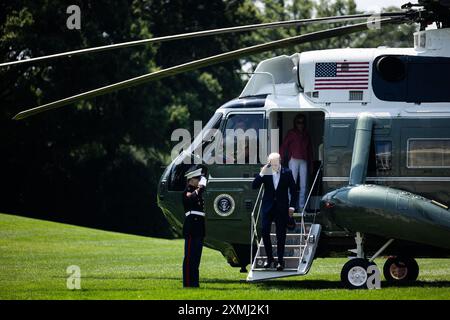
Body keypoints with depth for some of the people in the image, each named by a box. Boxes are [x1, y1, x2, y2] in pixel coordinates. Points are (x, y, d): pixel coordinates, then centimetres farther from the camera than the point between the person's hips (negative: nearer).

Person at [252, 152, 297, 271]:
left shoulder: (287, 173, 0)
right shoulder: (266, 173, 1)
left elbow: (293, 190, 4)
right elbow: (254, 186, -6)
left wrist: (292, 206, -2)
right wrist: (261, 174, -18)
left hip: (282, 208, -1)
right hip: (268, 207, 1)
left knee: (281, 234, 0)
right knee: (265, 232, -5)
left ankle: (280, 260, 7)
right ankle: (269, 258, 9)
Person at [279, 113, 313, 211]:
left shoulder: (306, 135, 15)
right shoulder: (291, 133, 2)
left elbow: (309, 150, 18)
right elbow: (284, 146, -3)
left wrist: (311, 164, 14)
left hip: (304, 161, 5)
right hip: (294, 160, -5)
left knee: (303, 185, 4)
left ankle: (301, 206, 10)